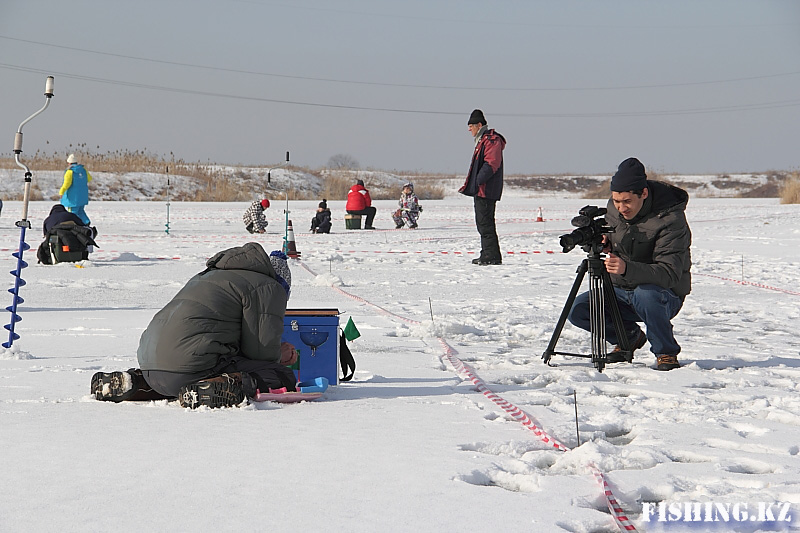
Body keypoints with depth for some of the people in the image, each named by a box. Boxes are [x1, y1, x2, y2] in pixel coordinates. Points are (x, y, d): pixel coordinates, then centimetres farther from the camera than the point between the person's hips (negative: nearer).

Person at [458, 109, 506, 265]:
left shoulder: (491, 140, -12)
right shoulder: (482, 140, 22)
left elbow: (491, 163, -23)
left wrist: (478, 181, -28)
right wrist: (469, 185, 22)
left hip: (486, 190, -11)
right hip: (480, 190, 11)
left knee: (485, 223, -12)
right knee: (482, 223, 13)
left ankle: (493, 256, -11)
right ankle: (486, 255, 18)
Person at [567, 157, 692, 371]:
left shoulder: (671, 219, -22)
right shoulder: (614, 208, -3)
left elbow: (670, 273, -29)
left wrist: (628, 269, -45)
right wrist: (606, 244, -10)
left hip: (665, 295, -6)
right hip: (620, 291, 6)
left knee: (645, 295, -39)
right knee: (579, 309, -15)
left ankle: (666, 353, -14)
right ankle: (629, 337, 11)